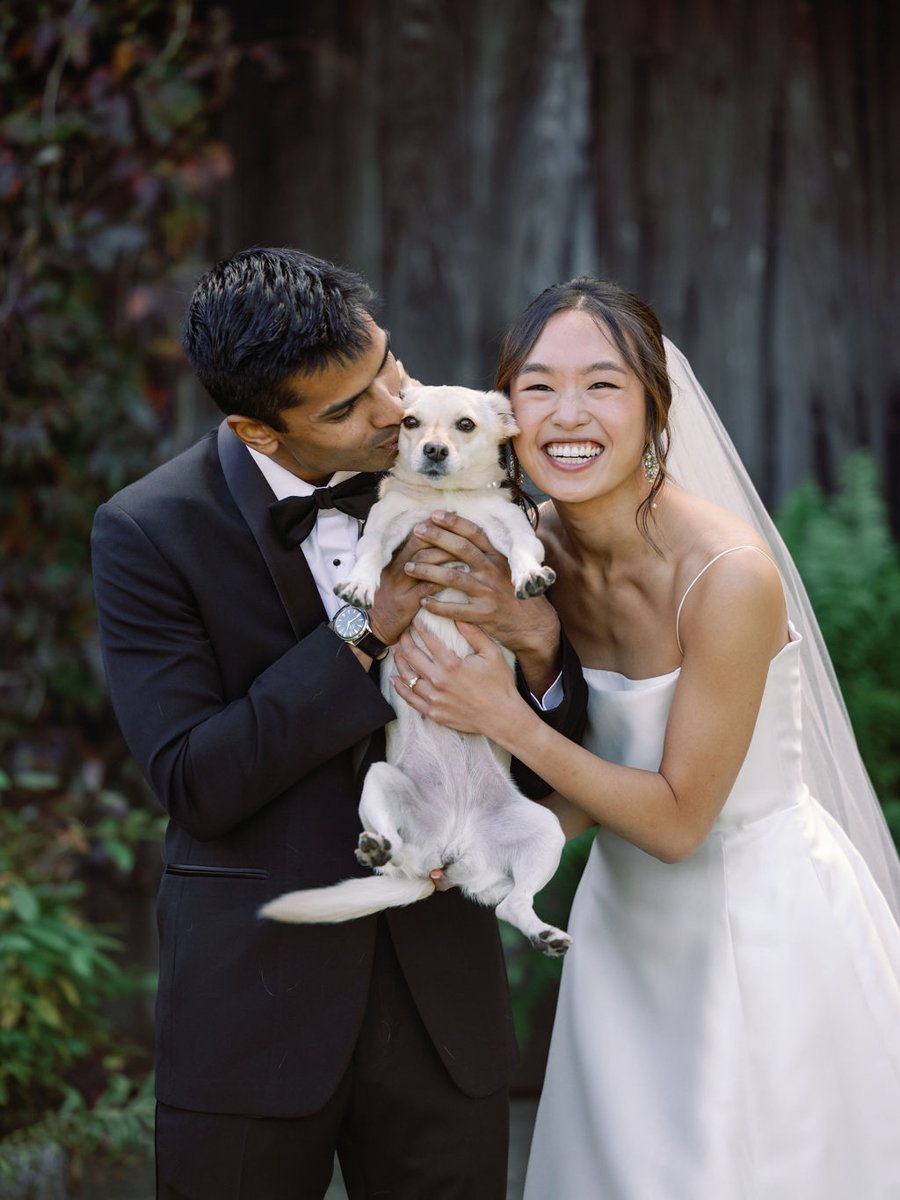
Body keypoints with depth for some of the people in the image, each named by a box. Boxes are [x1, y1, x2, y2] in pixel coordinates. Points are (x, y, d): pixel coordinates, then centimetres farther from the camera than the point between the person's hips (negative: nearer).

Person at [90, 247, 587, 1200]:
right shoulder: (148, 534, -11)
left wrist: (535, 638, -20)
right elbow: (194, 783, -17)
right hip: (253, 1002, -2)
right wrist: (366, 634, -21)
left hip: (441, 994, 3)